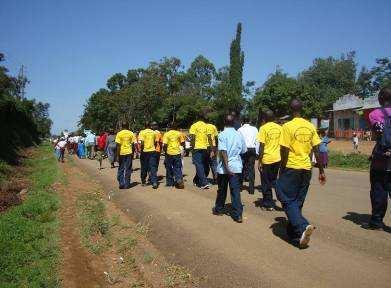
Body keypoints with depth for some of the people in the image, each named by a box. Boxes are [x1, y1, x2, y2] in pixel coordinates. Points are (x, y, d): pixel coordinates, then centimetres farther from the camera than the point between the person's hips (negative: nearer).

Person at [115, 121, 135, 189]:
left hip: (121, 153, -1)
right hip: (129, 153, 1)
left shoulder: (119, 134, -5)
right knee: (128, 170, 7)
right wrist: (132, 153, 11)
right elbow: (133, 144, 1)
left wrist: (118, 156, -4)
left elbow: (118, 145, -8)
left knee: (121, 169, 11)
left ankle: (121, 184, 10)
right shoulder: (131, 133, 0)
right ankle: (127, 184, 9)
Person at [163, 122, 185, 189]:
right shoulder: (179, 133, 2)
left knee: (169, 168, 13)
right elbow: (182, 144, 3)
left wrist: (165, 151, 5)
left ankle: (169, 182, 21)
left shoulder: (166, 134, -3)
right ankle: (179, 180, -9)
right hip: (177, 153, 1)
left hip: (169, 153, 0)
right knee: (178, 168, 7)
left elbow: (165, 145, -10)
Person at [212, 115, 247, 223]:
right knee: (236, 190, 3)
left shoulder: (222, 134, -10)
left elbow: (223, 151, -19)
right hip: (236, 166, 3)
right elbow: (243, 150, 11)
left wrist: (226, 166, -20)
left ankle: (218, 209, 31)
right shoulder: (239, 135, 4)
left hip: (224, 168, -3)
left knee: (222, 189, 13)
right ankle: (238, 215, 0)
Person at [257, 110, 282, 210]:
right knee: (274, 180, 20)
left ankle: (268, 204, 14)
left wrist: (259, 161, -8)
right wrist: (281, 157, 17)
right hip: (277, 158, 5)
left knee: (266, 183, 7)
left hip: (266, 159, -5)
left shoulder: (263, 128, -9)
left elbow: (262, 146, -12)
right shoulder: (279, 128, 5)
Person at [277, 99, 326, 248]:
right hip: (306, 169, 6)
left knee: (288, 201, 4)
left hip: (291, 168, -5)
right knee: (297, 202, 14)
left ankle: (303, 227, -16)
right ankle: (294, 234, 22)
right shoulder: (310, 126, 4)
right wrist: (321, 171, 11)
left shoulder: (287, 126, -11)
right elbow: (317, 150, 5)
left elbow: (285, 151, -13)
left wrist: (282, 171, -3)